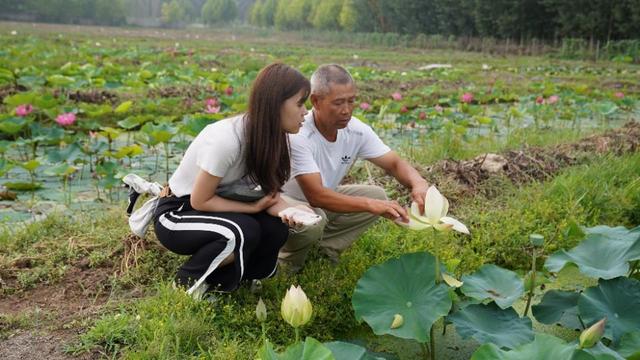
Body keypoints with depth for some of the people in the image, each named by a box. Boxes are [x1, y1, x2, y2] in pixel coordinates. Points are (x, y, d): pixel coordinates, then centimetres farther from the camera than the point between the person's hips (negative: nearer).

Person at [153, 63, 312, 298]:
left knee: (276, 228, -17)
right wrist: (254, 207, -20)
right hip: (175, 215, -7)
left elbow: (268, 190, -5)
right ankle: (187, 282, -5)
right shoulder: (225, 140, -32)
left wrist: (285, 209, -26)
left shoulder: (270, 136, -10)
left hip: (209, 210, 7)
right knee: (244, 231, -31)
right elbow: (200, 201, -23)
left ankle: (215, 280, 4)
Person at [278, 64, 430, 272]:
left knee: (378, 196, -9)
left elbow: (395, 164, -11)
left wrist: (418, 183, -34)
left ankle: (324, 246, 3)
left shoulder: (357, 130, -16)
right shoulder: (298, 136, -34)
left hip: (325, 199, 6)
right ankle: (289, 260, -2)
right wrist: (370, 205, -48)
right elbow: (316, 195, -39)